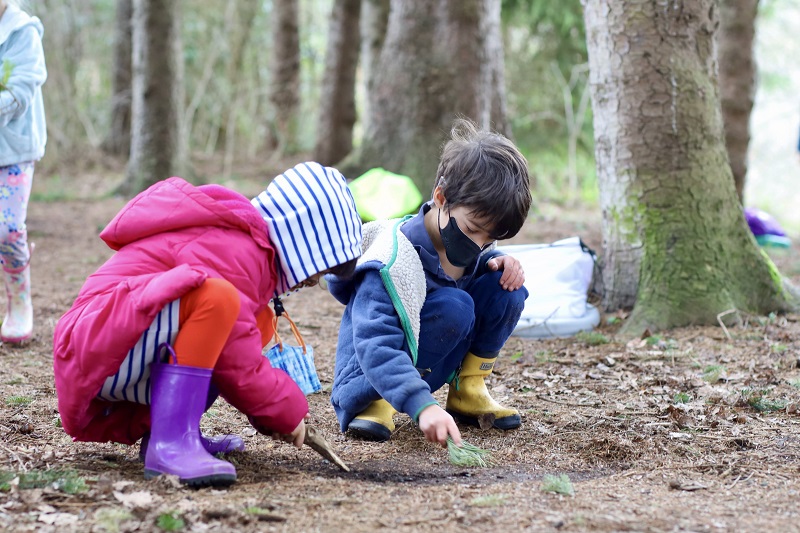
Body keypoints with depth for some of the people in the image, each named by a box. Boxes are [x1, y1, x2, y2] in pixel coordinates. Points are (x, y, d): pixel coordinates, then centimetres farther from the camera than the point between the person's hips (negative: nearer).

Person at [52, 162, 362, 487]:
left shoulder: (249, 249, 17)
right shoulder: (230, 248, -16)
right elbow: (238, 366, -17)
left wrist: (276, 410, 13)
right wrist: (287, 411, -4)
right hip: (101, 344, -11)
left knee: (258, 320, 10)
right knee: (216, 299, -31)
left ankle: (152, 426, -1)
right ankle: (169, 445, -32)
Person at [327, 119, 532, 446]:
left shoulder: (472, 235, -7)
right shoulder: (393, 261, -30)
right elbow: (376, 345, -40)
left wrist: (500, 262, -10)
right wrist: (423, 406, -54)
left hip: (430, 365, 7)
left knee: (506, 290, -13)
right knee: (454, 308, -33)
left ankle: (467, 392, -2)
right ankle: (376, 400, -20)